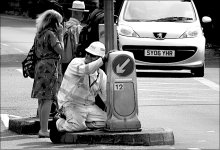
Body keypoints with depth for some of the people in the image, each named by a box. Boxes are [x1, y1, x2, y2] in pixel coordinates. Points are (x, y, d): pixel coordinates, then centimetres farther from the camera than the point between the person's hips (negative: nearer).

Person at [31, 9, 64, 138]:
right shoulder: (50, 34, -11)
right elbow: (60, 50, -13)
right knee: (48, 99, -9)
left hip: (40, 66, 9)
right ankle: (44, 130, -12)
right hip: (50, 66, -9)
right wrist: (60, 35, -3)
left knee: (42, 100, 11)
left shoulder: (40, 34, 15)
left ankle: (43, 129, 16)